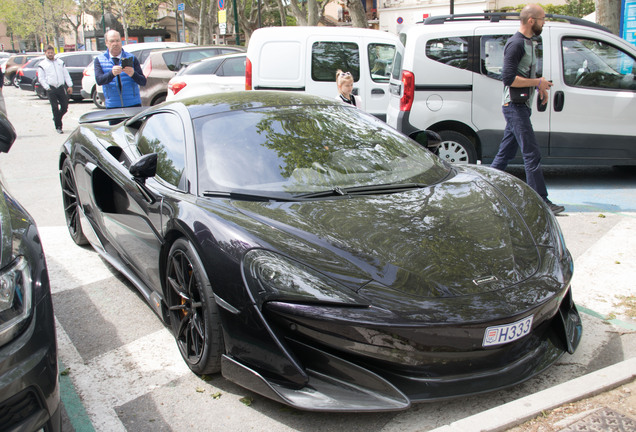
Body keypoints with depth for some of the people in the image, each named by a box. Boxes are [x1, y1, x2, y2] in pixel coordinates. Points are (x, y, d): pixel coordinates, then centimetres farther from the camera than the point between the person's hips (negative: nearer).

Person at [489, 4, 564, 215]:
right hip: (515, 106, -10)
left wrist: (540, 86, 12)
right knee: (532, 154, -9)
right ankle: (542, 202, -6)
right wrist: (538, 82, -15)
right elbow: (508, 78, -22)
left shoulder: (528, 43, 18)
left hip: (521, 107, 10)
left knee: (506, 153, 12)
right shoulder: (515, 44, -14)